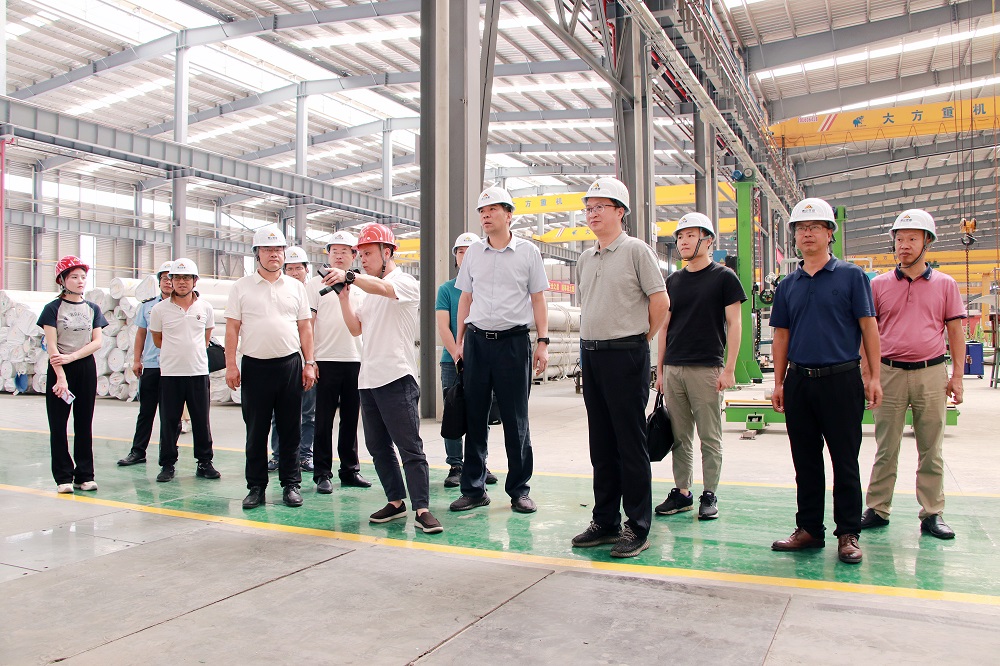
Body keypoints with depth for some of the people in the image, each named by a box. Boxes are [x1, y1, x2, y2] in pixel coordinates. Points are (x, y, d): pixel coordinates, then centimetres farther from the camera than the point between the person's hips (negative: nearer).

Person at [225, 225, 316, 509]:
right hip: (255, 366, -1)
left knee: (290, 429, 6)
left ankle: (291, 484, 15)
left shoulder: (296, 287, 11)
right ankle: (256, 486, 15)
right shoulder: (242, 287, 6)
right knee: (256, 430, 5)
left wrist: (309, 363, 4)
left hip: (290, 364, 1)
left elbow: (305, 327, 10)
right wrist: (230, 365, -4)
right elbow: (232, 328, 4)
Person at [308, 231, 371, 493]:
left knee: (351, 418, 9)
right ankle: (322, 473, 9)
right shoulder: (316, 284, 3)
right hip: (326, 360, -3)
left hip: (356, 360, 3)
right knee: (324, 420, 1)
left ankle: (350, 470, 18)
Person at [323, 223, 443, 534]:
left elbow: (383, 288, -27)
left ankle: (422, 509, -6)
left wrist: (349, 276, -39)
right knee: (378, 446, 12)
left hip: (396, 378, -9)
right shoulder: (369, 292, 22)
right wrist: (343, 294, 7)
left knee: (410, 447, -9)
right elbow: (356, 328, 17)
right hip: (368, 379, 9)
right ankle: (396, 501, 22)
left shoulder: (405, 282, -4)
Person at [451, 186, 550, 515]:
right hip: (477, 340, 3)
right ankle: (474, 489, 15)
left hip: (513, 340, -3)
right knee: (474, 417, 5)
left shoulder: (527, 251, 3)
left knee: (515, 420, 2)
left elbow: (538, 300, 4)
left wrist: (543, 342, -3)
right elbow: (465, 299, 16)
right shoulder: (473, 253, 11)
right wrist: (460, 340, 9)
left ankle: (519, 490, 13)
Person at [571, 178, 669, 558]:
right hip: (591, 355, 7)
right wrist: (589, 342, 15)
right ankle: (605, 522, 21)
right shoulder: (585, 259, 15)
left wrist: (640, 339, 1)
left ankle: (638, 528, 8)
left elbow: (660, 301, -6)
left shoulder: (635, 250, -5)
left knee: (630, 444, -2)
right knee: (601, 444, 12)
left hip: (625, 355, -7)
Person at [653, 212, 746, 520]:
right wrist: (659, 369, 10)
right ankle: (682, 492, 19)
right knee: (679, 437, 9)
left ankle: (710, 495, 13)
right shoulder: (673, 281, 13)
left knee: (710, 437, 2)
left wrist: (729, 368, -10)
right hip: (673, 368, 5)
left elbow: (733, 324, -3)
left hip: (707, 368, -4)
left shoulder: (724, 277, 0)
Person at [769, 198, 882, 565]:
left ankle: (848, 534, 14)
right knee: (806, 462, 10)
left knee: (845, 462, 3)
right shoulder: (787, 285, 10)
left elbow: (868, 327, -1)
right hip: (799, 381, 4)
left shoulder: (851, 276, 1)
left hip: (841, 379, -3)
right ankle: (809, 529, 21)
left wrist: (874, 377, -6)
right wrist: (778, 383, 8)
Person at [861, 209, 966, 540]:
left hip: (931, 374, 1)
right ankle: (877, 509, 14)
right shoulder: (879, 285, 5)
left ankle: (932, 514, 17)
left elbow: (955, 330, 7)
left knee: (931, 450, 7)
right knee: (886, 449, 6)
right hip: (890, 373, 0)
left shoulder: (945, 284, 6)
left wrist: (957, 375, 0)